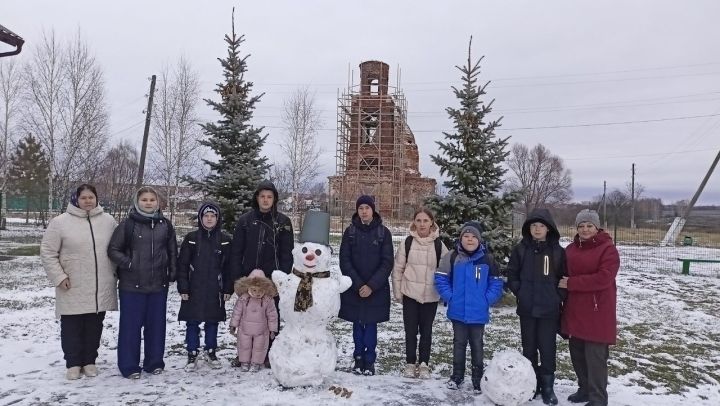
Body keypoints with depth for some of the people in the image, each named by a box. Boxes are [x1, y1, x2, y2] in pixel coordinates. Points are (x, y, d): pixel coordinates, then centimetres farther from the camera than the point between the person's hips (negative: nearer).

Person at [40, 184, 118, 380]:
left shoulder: (108, 221, 3)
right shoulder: (60, 222, -5)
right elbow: (47, 252, -3)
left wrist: (115, 273, 6)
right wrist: (59, 277, -10)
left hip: (101, 289, 2)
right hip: (72, 289, -2)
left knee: (94, 327, 12)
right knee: (72, 328, 7)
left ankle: (89, 361, 26)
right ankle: (73, 363, 22)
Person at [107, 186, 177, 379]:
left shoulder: (165, 225, 6)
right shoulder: (128, 224, -4)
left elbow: (172, 251, 12)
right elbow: (113, 250, -2)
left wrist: (172, 274, 6)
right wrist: (128, 264, -12)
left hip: (159, 284, 3)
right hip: (132, 285, -3)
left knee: (156, 324, 10)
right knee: (131, 325, 3)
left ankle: (154, 362, 24)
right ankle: (129, 365, 15)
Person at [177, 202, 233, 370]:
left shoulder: (225, 240, 2)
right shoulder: (191, 238, 0)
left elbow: (229, 266, 4)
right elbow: (182, 265, 0)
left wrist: (228, 289, 1)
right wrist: (183, 288, -4)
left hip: (215, 290, 1)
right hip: (194, 290, 0)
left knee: (212, 323, 10)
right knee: (192, 323, 6)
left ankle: (211, 351, 26)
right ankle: (192, 353, 19)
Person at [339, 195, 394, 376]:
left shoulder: (383, 232, -3)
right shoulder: (350, 231, 0)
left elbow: (387, 263, -5)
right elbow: (344, 261, -2)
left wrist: (371, 285, -13)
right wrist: (358, 285, -11)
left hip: (376, 289, -1)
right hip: (354, 288, 1)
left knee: (371, 324, 4)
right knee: (357, 324, 8)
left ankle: (369, 360, 16)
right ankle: (358, 358, 21)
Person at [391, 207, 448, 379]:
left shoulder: (439, 244, -3)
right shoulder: (407, 242, -3)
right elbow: (398, 269, 2)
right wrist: (397, 292, 1)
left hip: (431, 296, 0)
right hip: (410, 294, 0)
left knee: (426, 331, 10)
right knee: (410, 330, 8)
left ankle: (424, 364, 23)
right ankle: (410, 363, 22)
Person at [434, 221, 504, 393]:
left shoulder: (488, 259, -6)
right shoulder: (452, 257, -6)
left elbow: (496, 284, -1)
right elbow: (441, 279, -2)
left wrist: (486, 300, -10)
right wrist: (449, 297, -9)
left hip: (478, 313, 0)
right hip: (458, 311, 1)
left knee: (477, 345, 11)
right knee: (459, 344, 14)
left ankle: (477, 378, 25)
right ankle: (457, 375, 28)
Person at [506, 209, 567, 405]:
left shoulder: (558, 251, -2)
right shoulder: (520, 249, 0)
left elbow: (565, 278, 3)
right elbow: (512, 275, 5)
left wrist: (558, 297, -6)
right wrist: (520, 292, -5)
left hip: (549, 309, -1)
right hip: (527, 308, 1)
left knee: (547, 348, 3)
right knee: (529, 348, 11)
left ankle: (547, 386, 16)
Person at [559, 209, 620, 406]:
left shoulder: (608, 249, -10)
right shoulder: (570, 249, 10)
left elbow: (603, 278, -20)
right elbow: (565, 275, 17)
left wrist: (571, 283, -18)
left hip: (597, 312, -7)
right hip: (575, 310, 7)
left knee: (595, 356, -1)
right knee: (577, 353, 14)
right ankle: (585, 389, 31)